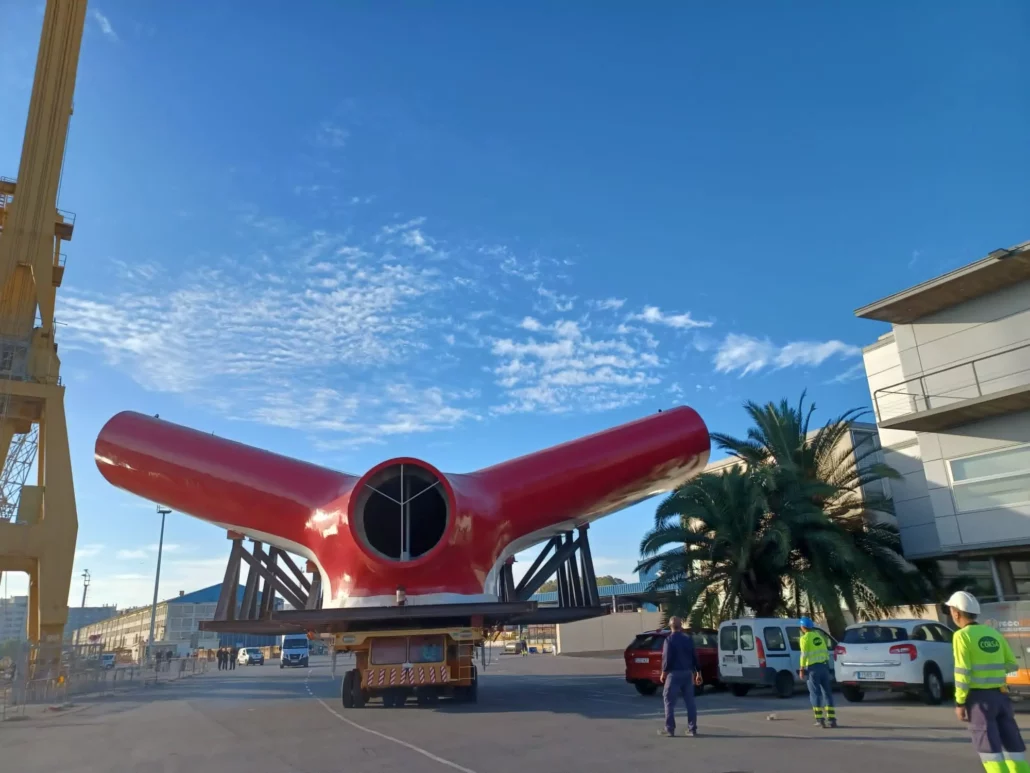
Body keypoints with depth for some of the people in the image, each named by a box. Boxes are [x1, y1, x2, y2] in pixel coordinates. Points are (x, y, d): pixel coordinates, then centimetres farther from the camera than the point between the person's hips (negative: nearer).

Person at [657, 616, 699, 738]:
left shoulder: (669, 639, -9)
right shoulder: (688, 639, 7)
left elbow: (667, 658, -13)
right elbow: (694, 656, 10)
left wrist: (664, 672, -3)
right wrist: (695, 671, 18)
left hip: (674, 673, -5)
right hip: (688, 673, 5)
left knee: (670, 701, 1)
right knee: (690, 701, 10)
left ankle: (669, 729, 1)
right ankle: (692, 728, 12)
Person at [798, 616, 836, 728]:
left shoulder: (805, 638, -7)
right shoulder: (819, 635, 13)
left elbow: (804, 655, -12)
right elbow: (826, 651, 14)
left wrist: (802, 669, -7)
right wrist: (827, 664, 19)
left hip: (813, 667, -6)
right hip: (824, 665, 6)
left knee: (815, 693, 0)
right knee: (827, 692, 9)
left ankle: (820, 720, -4)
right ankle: (831, 719, 7)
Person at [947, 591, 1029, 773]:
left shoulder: (962, 635, -11)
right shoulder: (994, 633, 7)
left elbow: (963, 672, -15)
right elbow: (1012, 664, 12)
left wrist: (959, 702, -8)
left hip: (980, 697, -6)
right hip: (1001, 695, 6)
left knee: (989, 745, 1)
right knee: (1012, 742, 13)